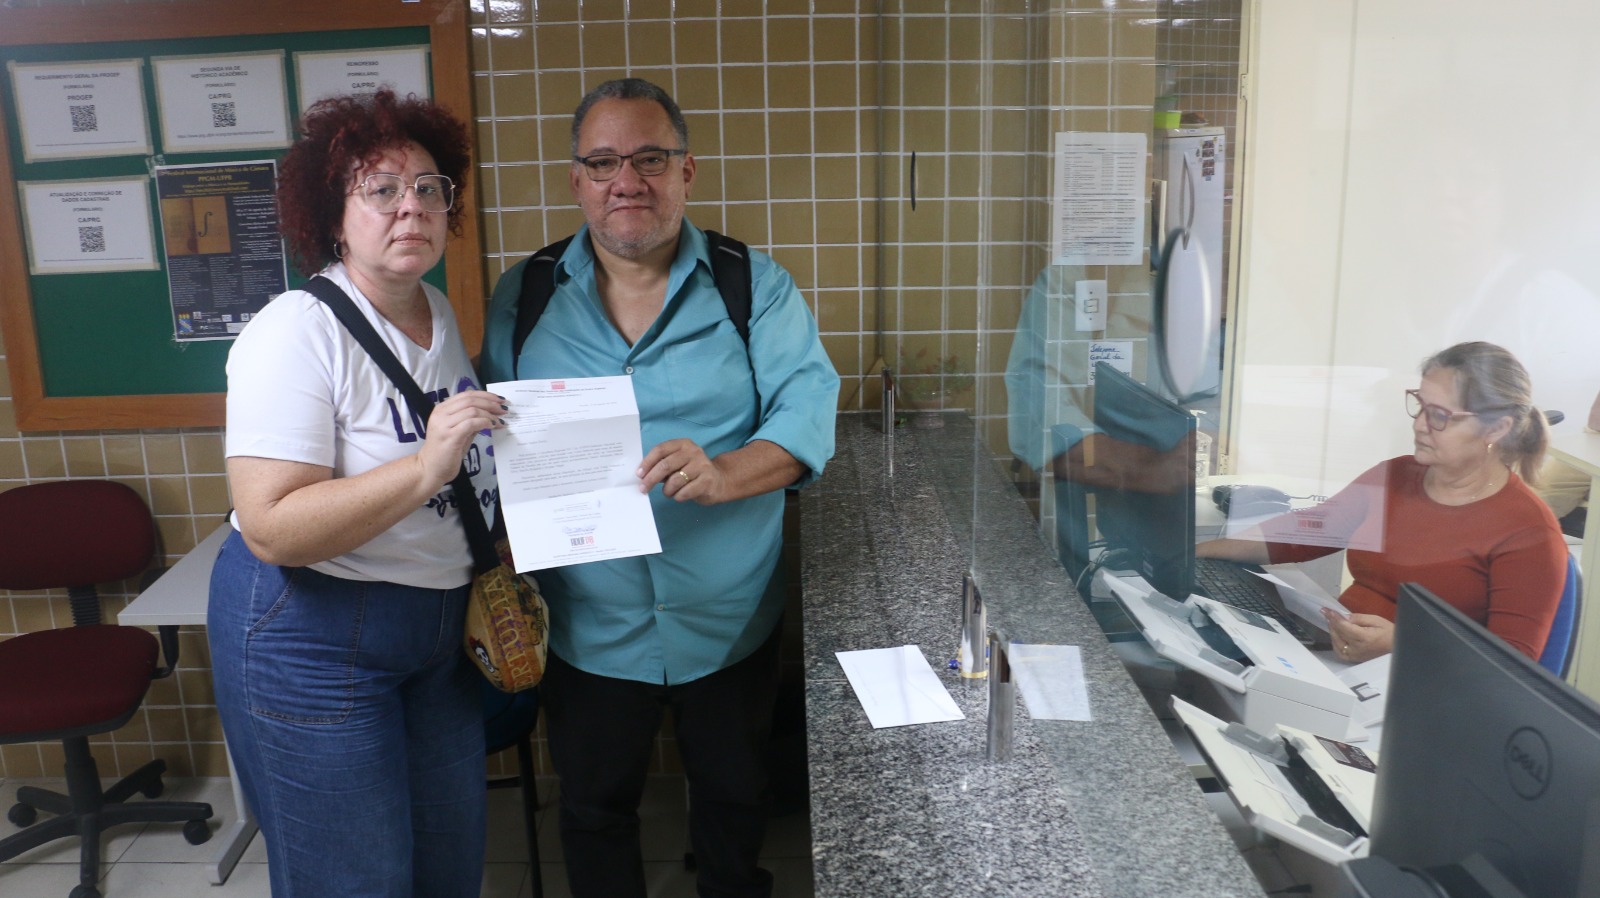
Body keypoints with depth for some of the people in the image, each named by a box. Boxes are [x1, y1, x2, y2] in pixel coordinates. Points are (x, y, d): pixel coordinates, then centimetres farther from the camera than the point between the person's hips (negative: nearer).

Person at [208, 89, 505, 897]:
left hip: (439, 622, 7)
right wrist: (426, 467, -35)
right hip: (312, 641, -7)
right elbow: (271, 528, -27)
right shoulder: (297, 332, -19)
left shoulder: (441, 314, 5)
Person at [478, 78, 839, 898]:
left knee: (733, 801, 21)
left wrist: (725, 474, -34)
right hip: (588, 627, 1)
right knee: (594, 813, 20)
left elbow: (807, 403, -16)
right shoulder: (524, 298, -1)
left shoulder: (756, 286, -6)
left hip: (729, 621, 0)